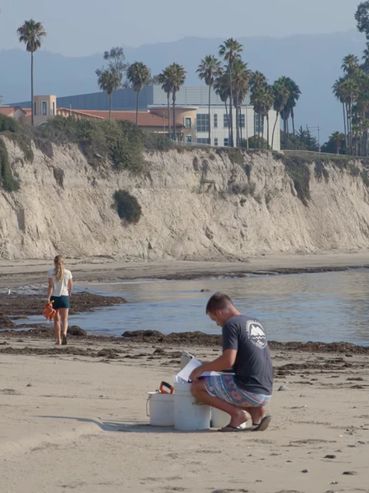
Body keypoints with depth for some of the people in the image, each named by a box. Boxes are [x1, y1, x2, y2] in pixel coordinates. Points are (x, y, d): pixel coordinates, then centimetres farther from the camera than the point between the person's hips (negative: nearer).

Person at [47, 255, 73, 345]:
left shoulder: (50, 272, -5)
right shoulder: (67, 272, 1)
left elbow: (50, 286, -13)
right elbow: (70, 286, 8)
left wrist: (48, 298, -14)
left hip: (54, 297, 0)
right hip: (64, 297, 0)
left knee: (56, 320, 11)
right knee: (64, 319, -1)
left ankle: (58, 340, 14)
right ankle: (64, 334, -29)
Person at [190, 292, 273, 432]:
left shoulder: (231, 325, -8)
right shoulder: (256, 324, 18)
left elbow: (228, 361, -18)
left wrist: (202, 368, -3)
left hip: (249, 391, -8)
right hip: (266, 393, 8)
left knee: (196, 387, 1)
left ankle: (237, 413, -7)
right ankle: (257, 411, 10)